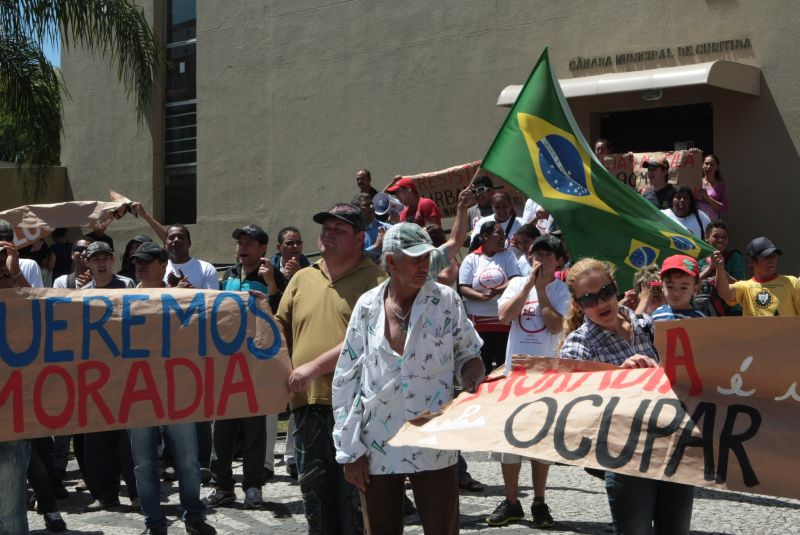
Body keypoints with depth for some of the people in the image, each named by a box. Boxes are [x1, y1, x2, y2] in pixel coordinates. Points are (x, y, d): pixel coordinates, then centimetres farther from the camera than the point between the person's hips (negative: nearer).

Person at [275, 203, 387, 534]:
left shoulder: (373, 280, -4)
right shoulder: (302, 279, 16)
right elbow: (282, 330, 21)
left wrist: (315, 366, -17)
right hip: (308, 406, 6)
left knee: (355, 498, 1)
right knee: (315, 497, 14)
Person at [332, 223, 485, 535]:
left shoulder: (445, 301, -2)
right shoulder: (368, 306, 1)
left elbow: (468, 354, 10)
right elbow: (346, 379, 3)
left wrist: (472, 377, -15)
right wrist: (349, 450, 0)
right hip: (377, 449, 1)